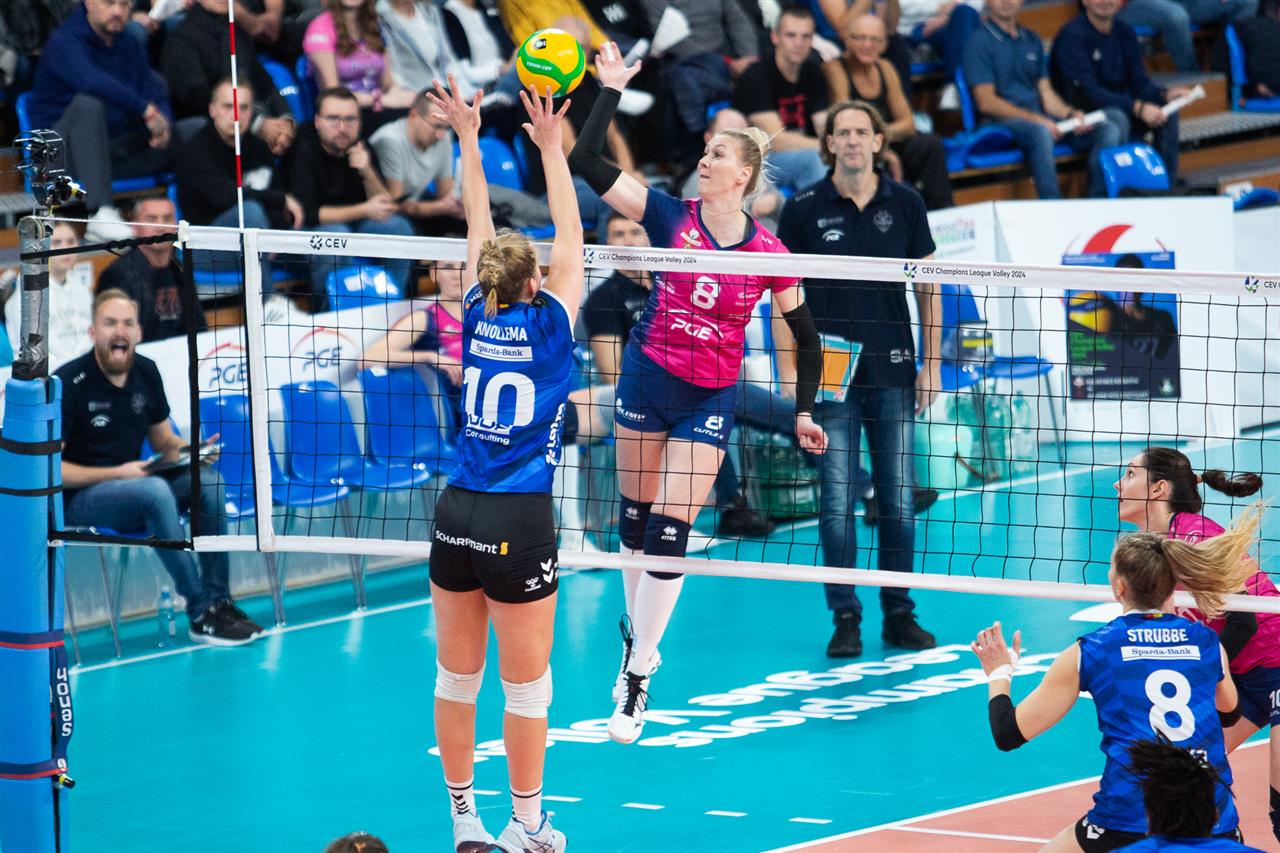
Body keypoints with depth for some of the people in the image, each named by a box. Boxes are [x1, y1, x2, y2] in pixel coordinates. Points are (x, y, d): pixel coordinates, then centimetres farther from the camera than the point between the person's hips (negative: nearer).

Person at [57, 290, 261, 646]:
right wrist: (117, 473, -21)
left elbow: (164, 442, 16)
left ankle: (219, 600, -15)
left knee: (209, 480, -18)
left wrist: (190, 451, -9)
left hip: (131, 483, 7)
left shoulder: (146, 372, 4)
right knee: (155, 491, -35)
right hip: (76, 500, -7)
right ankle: (200, 614, -29)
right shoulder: (69, 383, -15)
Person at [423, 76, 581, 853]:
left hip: (457, 518, 5)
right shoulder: (549, 322, -7)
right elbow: (572, 237, 1)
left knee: (458, 677, 10)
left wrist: (470, 138, 18)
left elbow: (478, 224, 13)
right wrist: (551, 147, 2)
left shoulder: (478, 316, 3)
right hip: (519, 524, -5)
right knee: (528, 684, 5)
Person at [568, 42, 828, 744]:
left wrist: (804, 412, 4)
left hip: (709, 401, -2)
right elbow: (586, 163, -12)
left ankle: (638, 678, 0)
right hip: (647, 378, 2)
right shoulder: (672, 217, -6)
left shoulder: (768, 253, -8)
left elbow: (807, 336, 5)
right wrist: (610, 90, -15)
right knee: (635, 521, 10)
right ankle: (636, 639, 30)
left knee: (670, 532, -7)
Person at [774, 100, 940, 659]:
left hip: (893, 372, 2)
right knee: (838, 500, -3)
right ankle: (845, 619, 4)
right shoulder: (804, 210, -1)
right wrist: (788, 370, -6)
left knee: (898, 498, 4)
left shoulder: (905, 204, 3)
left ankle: (899, 616, 13)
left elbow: (928, 286, 9)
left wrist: (932, 364, 5)